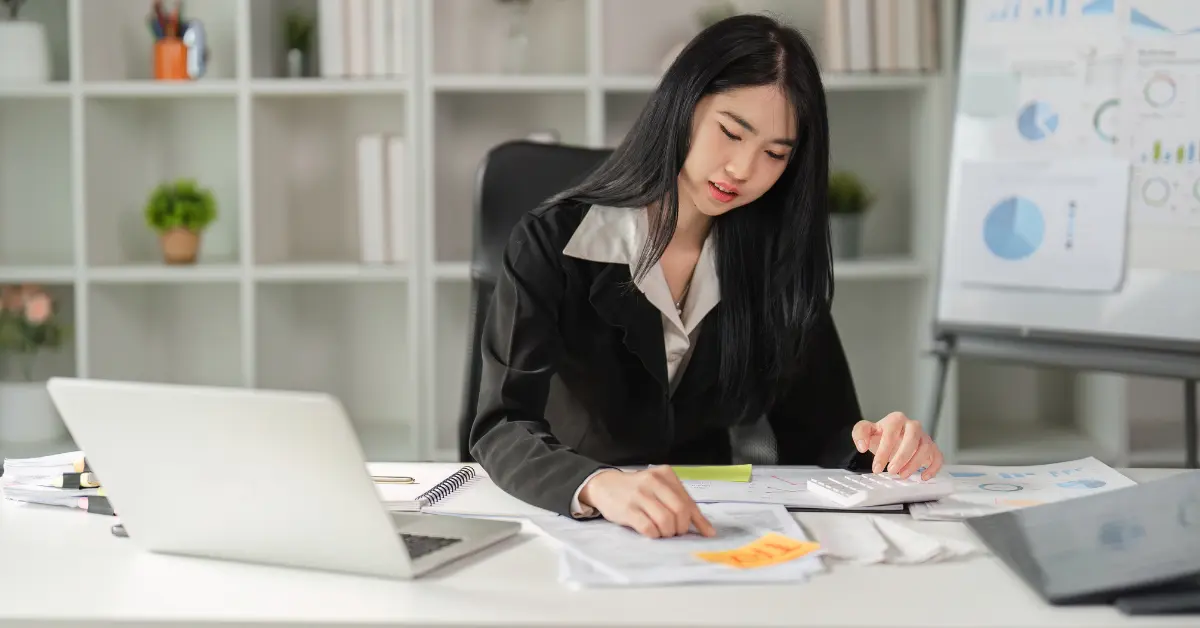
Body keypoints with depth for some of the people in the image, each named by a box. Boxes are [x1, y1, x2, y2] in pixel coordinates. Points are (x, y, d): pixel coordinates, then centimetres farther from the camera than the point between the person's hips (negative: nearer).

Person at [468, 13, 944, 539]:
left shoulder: (777, 259, 3)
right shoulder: (553, 242, -8)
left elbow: (816, 434, 4)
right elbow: (501, 429, -19)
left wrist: (878, 448, -19)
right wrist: (599, 486, -40)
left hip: (716, 532, 4)